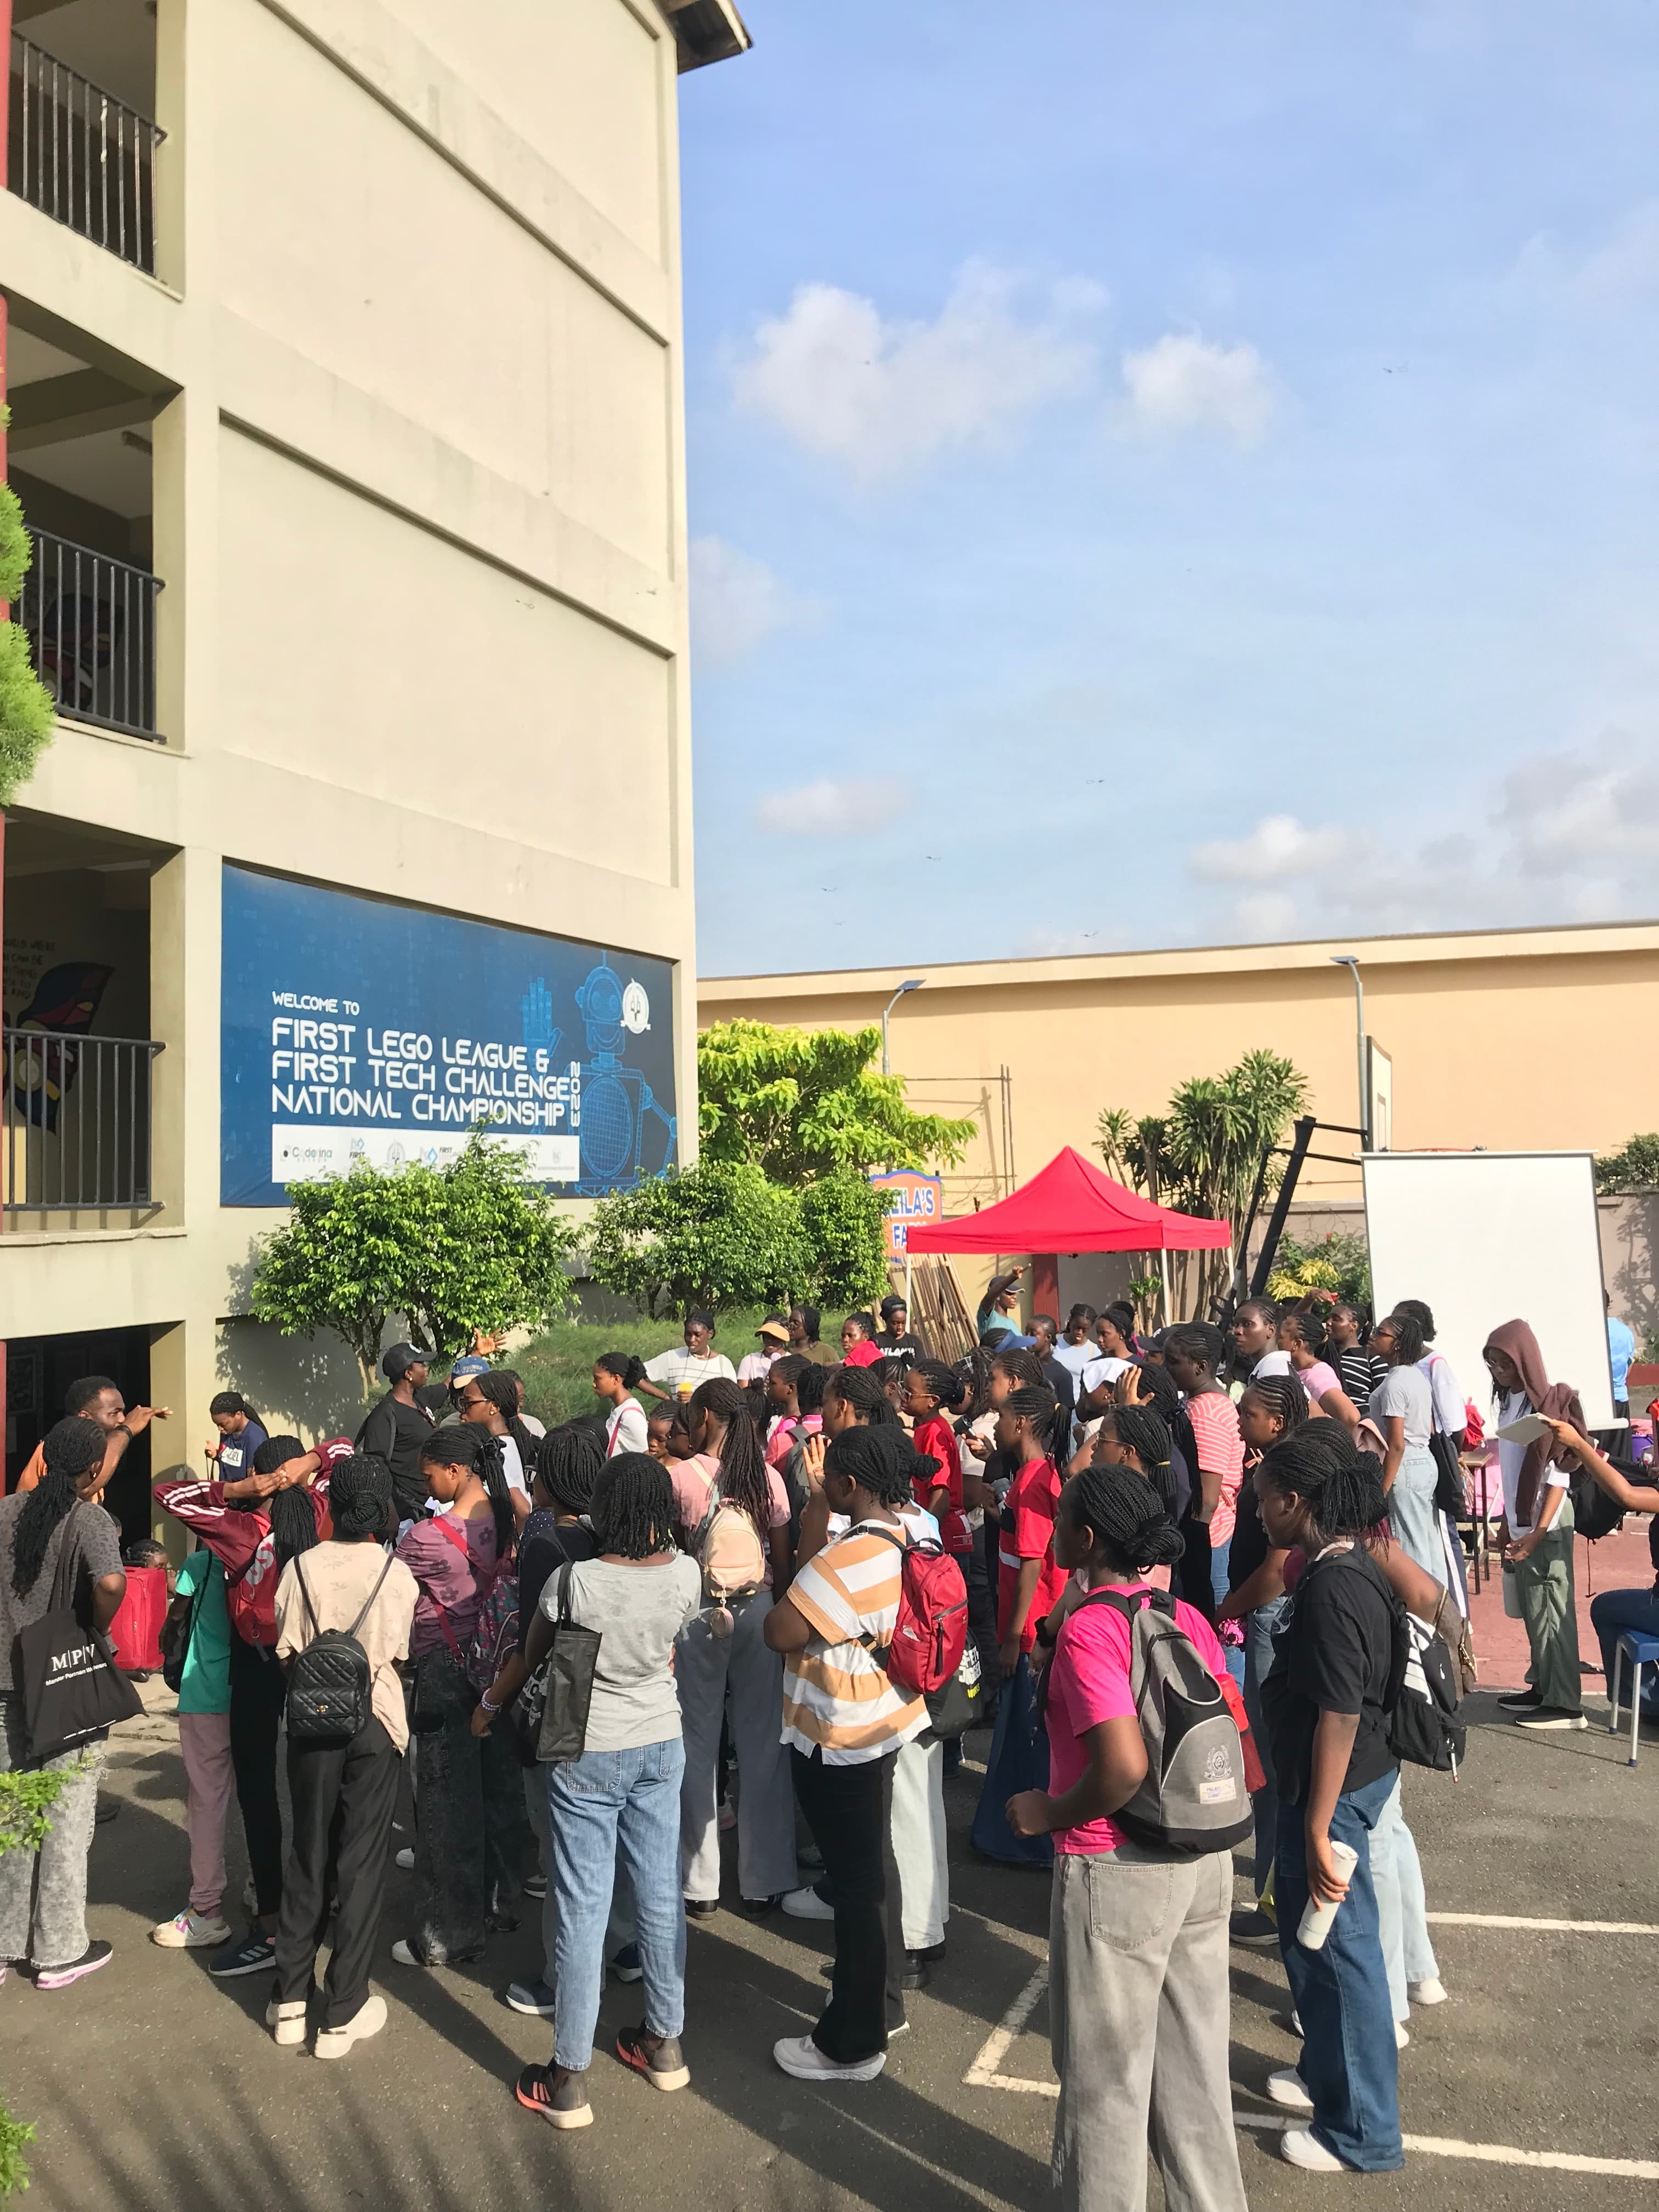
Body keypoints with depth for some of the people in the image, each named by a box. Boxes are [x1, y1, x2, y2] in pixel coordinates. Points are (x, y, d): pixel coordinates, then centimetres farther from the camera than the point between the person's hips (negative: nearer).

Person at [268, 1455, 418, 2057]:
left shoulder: (302, 1566, -8)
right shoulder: (398, 1573, -12)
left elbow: (285, 1652, -3)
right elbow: (398, 1656, -5)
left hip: (312, 1721, 2)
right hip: (375, 1722, -2)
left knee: (307, 1855, 16)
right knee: (361, 1862, 7)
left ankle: (290, 2000, 24)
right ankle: (344, 2013, 13)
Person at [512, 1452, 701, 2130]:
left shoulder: (573, 1580, -23)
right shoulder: (685, 1573, -13)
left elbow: (532, 1656, -4)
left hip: (586, 1753, -4)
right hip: (660, 1744, 4)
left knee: (583, 1908, 5)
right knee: (660, 1895, 16)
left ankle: (569, 2079, 16)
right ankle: (665, 2042, 32)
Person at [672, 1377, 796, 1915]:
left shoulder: (680, 1477, -9)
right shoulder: (768, 1478, -2)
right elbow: (783, 1559, 1)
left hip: (697, 1610, -2)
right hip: (759, 1610, 2)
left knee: (698, 1745, 9)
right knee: (763, 1745, 10)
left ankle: (700, 1884, 16)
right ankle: (766, 1880, 17)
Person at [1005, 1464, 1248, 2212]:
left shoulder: (1088, 1627, -20)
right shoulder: (1187, 1618, 1)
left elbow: (1123, 1766, -28)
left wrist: (1048, 1813, -12)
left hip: (1118, 1871, -7)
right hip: (1204, 1860, 7)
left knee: (1104, 2074, 12)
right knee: (1194, 2061, 21)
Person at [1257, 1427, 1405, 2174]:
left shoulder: (1332, 1589, -27)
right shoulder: (1349, 1564, 3)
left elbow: (1339, 1719, -27)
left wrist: (1318, 1833, -22)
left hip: (1333, 1792, -9)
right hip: (1359, 1776, 9)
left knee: (1337, 1949, 6)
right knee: (1306, 1936, 23)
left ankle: (1362, 2132, 23)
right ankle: (1326, 2072, 42)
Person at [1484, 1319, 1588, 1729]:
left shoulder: (1550, 1404, -14)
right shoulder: (1509, 1402, 8)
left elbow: (1558, 1476, -16)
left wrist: (1539, 1532, -21)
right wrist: (1508, 1523, 16)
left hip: (1546, 1526, -7)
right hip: (1521, 1522, 7)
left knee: (1550, 1610, -3)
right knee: (1532, 1609, 11)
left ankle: (1565, 1704, 2)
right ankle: (1543, 1687, 20)